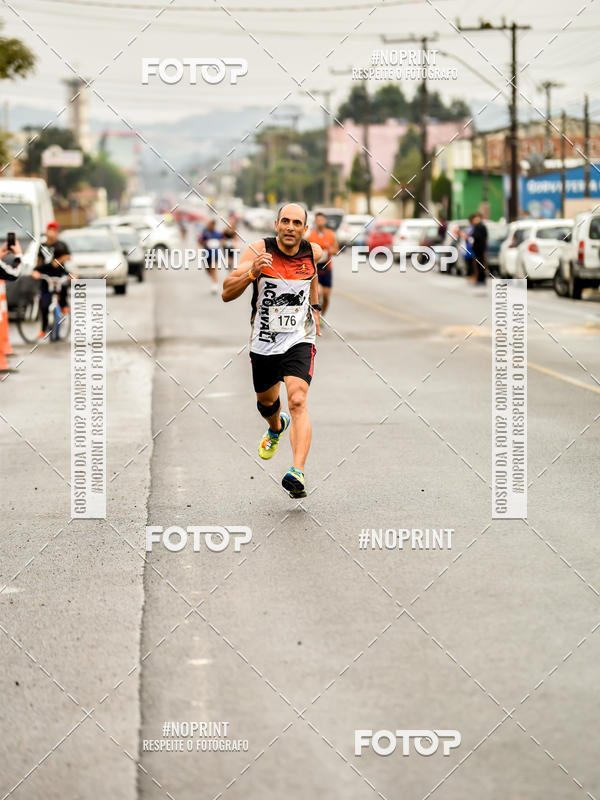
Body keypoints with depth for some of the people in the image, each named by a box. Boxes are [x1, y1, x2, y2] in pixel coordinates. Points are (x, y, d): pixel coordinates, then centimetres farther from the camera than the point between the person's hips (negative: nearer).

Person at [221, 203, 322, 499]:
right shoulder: (259, 250, -16)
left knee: (297, 401, -22)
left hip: (299, 340, -1)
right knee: (265, 400, 24)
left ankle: (297, 472, -34)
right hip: (264, 341, 1)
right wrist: (251, 272, -40)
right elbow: (226, 293, -24)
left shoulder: (313, 252, -7)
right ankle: (276, 429, 61)